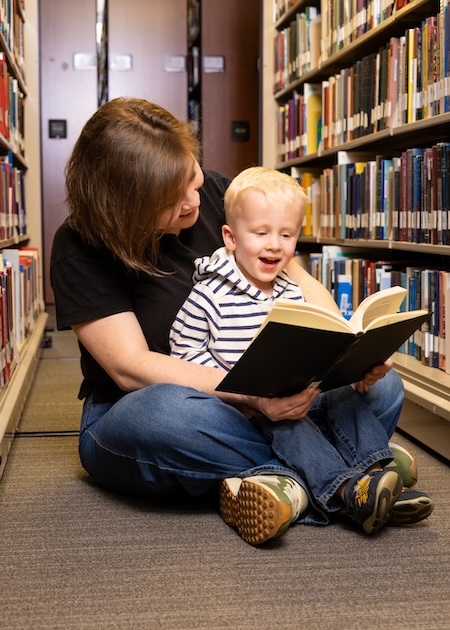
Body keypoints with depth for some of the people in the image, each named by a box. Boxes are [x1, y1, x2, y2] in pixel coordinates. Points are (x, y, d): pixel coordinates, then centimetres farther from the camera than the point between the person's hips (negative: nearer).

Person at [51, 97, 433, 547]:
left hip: (262, 403, 5)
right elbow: (131, 368, -20)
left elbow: (302, 281, 6)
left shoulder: (216, 195, 1)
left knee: (382, 387, -11)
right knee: (160, 413, -40)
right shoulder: (80, 249, -12)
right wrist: (251, 395, -30)